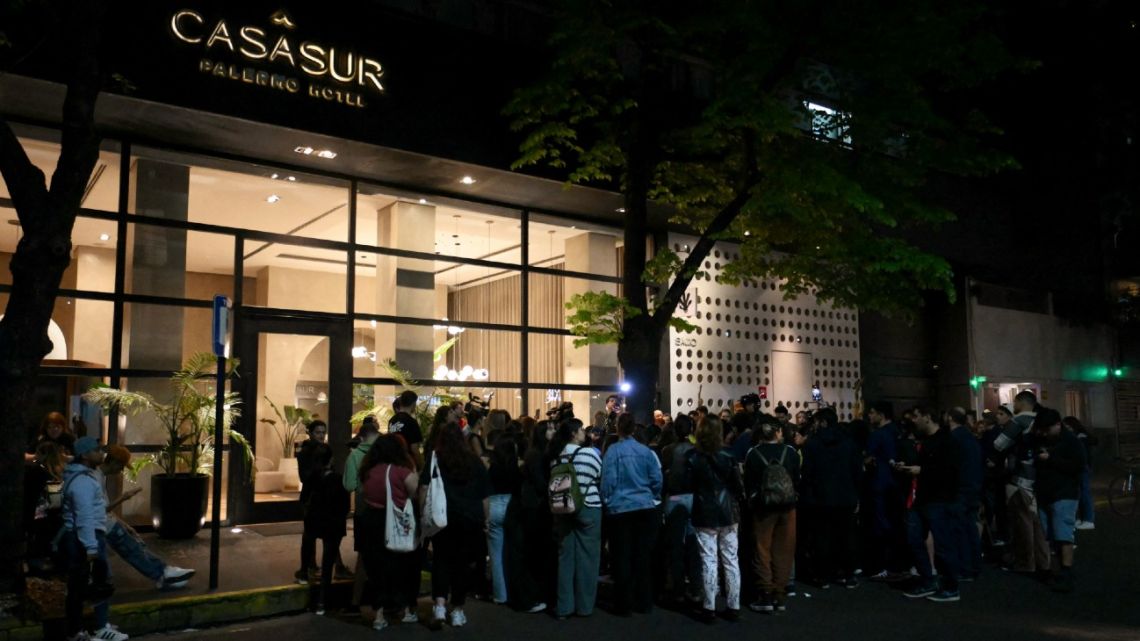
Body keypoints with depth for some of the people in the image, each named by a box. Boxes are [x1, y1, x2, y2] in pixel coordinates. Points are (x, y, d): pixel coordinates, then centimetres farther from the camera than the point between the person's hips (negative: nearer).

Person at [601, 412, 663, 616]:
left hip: (620, 509, -2)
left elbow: (607, 481, -11)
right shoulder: (646, 451, -2)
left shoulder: (613, 451, -10)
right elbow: (657, 479, 0)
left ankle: (623, 604, 13)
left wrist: (607, 501, 7)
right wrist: (652, 498, 18)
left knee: (622, 558, 7)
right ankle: (644, 602, 19)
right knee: (642, 557, 12)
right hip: (645, 509, 3)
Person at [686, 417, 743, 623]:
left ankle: (710, 608, 6)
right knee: (731, 561, 8)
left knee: (709, 561, 3)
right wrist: (736, 504, 12)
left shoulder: (692, 457, -7)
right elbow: (738, 485, -4)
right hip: (728, 513, 1)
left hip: (704, 515, -1)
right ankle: (733, 607, 13)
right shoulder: (728, 456, -6)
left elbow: (687, 484, -4)